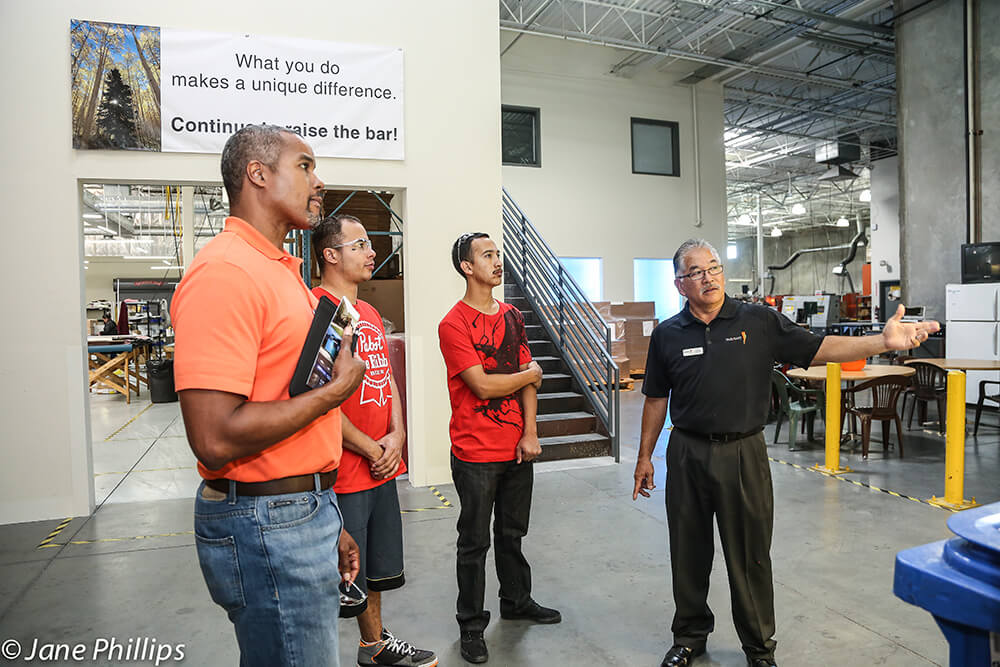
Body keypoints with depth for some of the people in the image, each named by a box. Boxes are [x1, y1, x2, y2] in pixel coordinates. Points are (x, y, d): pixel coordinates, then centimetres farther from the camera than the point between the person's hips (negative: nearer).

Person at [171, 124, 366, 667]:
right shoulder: (225, 272, -18)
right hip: (266, 525, -9)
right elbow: (216, 438, -26)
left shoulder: (281, 271, 14)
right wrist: (337, 389, -15)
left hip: (303, 514, 9)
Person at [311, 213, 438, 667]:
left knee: (375, 568, 23)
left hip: (383, 467, 9)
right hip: (342, 475, -9)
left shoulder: (371, 315, 14)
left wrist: (396, 436, -1)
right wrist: (371, 449, -12)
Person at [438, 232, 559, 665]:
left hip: (518, 449, 6)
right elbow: (483, 386, -19)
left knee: (513, 532, 21)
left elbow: (528, 380, 6)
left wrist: (530, 432, -4)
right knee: (475, 542, 8)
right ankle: (471, 626, 24)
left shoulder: (512, 317, 8)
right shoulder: (453, 324, -13)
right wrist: (529, 374, -4)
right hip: (475, 454, -6)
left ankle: (516, 601, 41)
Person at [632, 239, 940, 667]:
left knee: (750, 556, 9)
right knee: (688, 553, 12)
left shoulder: (759, 322, -1)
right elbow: (656, 399, 8)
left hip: (743, 454, -1)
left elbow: (818, 349, -5)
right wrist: (644, 456, 10)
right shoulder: (667, 335, 2)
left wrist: (884, 341, -19)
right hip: (687, 454, 1)